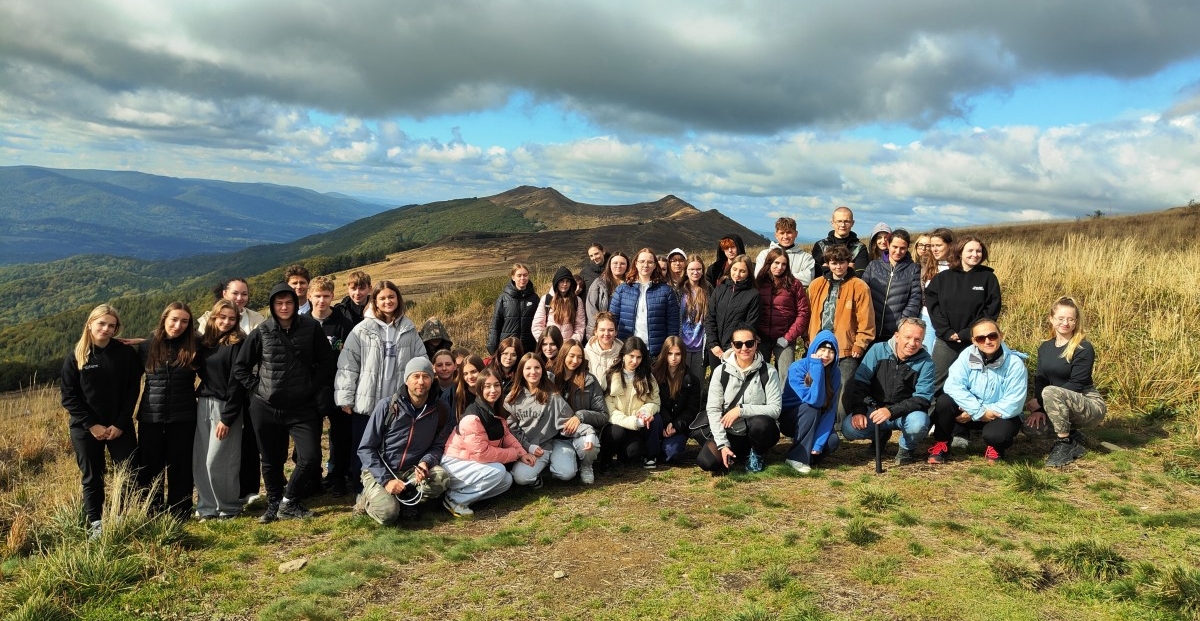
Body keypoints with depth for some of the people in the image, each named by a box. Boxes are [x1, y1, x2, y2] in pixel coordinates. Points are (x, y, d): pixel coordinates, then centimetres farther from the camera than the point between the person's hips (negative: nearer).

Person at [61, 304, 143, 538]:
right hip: (85, 429, 0)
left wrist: (120, 424, -10)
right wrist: (91, 424, -12)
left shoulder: (127, 353, -3)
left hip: (120, 427, 0)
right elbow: (69, 397, -4)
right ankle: (95, 523, 21)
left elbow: (133, 391, -3)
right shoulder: (75, 357, -4)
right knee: (92, 478, 10)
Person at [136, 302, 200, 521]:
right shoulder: (147, 346, 1)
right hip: (151, 417, 1)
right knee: (150, 466, 8)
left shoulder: (193, 348, -1)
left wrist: (194, 396, 0)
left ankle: (179, 514, 17)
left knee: (180, 466, 6)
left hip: (183, 418, -1)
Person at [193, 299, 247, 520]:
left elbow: (236, 383, -12)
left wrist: (227, 418, -15)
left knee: (217, 461, -4)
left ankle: (228, 507, 12)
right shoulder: (204, 341, 10)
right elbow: (202, 373, 16)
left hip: (226, 406, -6)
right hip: (203, 405, 6)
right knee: (200, 461, 6)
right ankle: (207, 506, 18)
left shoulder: (237, 343, -8)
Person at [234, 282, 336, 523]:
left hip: (302, 408, 0)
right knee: (271, 461, 11)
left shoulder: (311, 328, -3)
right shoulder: (261, 333, -2)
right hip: (266, 408, 1)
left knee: (310, 458, -9)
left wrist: (314, 388, -2)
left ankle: (288, 501, 13)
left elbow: (327, 361, 3)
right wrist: (256, 388, -1)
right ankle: (273, 504, 31)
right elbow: (240, 366, 7)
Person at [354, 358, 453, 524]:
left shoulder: (439, 411, -3)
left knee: (440, 477, -28)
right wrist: (386, 480, -19)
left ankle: (406, 502, -4)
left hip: (411, 472, 3)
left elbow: (438, 446, 4)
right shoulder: (387, 406, -11)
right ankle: (367, 499, 5)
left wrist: (426, 462, -20)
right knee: (388, 513, -29)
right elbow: (365, 448, -9)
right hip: (379, 472, -3)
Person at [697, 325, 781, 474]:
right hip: (731, 433, 1)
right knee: (707, 461, -26)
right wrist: (722, 444, -18)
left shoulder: (768, 372, -7)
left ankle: (756, 455, -1)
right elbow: (713, 409, -8)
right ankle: (730, 455, 10)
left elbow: (775, 408, -13)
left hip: (759, 432, 0)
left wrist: (741, 410, -22)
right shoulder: (721, 371, -5)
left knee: (761, 423, -36)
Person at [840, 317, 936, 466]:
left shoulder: (925, 362, -10)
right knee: (849, 428, -24)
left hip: (906, 412, -2)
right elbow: (859, 382, -4)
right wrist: (858, 411, -19)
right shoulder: (878, 350, -6)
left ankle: (907, 448, 2)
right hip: (874, 408, 2)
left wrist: (891, 411, -30)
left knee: (918, 423, -36)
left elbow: (923, 398, -16)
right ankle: (881, 435, 13)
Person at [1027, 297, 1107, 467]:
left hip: (1090, 406, -7)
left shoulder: (1084, 348, -14)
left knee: (1050, 392, -33)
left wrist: (1040, 402, -21)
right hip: (1062, 407, 7)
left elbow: (1076, 384, -20)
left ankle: (1065, 444, -19)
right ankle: (1072, 437, 9)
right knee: (1030, 423, -16)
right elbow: (1039, 380, 0)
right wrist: (1039, 409, -18)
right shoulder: (1045, 347, 6)